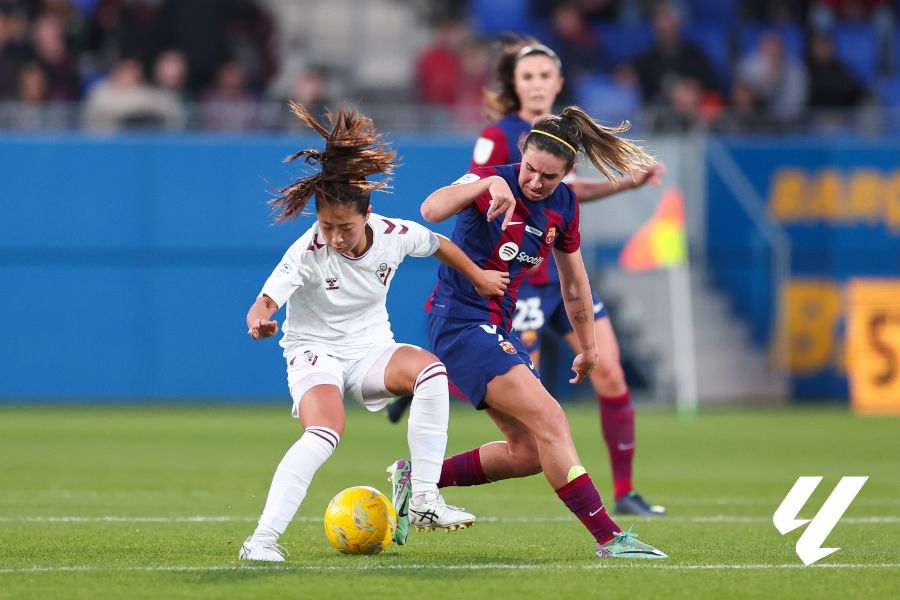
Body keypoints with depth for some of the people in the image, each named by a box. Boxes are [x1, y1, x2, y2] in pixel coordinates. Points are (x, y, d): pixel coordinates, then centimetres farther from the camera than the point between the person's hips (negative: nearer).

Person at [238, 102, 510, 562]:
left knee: (429, 369, -29)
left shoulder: (395, 235, -12)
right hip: (315, 351, -4)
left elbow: (439, 245, 11)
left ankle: (423, 499, -25)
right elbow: (264, 303, -32)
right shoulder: (307, 252, -23)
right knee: (325, 434, -33)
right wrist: (258, 322, -55)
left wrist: (479, 277, 21)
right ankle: (263, 538, -31)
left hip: (371, 350, 4)